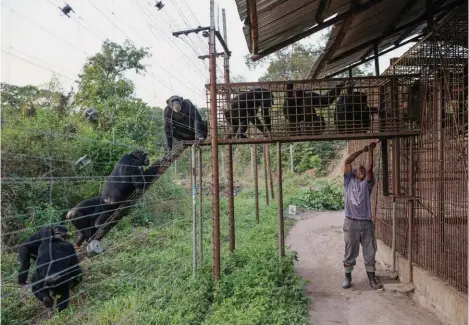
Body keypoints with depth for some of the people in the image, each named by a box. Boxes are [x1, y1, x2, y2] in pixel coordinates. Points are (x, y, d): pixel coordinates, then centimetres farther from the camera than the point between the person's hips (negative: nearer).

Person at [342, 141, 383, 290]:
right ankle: (347, 278, 20)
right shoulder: (349, 181, 9)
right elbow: (347, 161, 1)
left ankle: (372, 279, 19)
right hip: (351, 223, -2)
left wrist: (370, 150, -1)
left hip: (366, 223, 2)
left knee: (370, 253, 8)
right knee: (350, 253, 6)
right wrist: (363, 150, 6)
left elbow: (369, 168, -4)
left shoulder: (367, 184, 12)